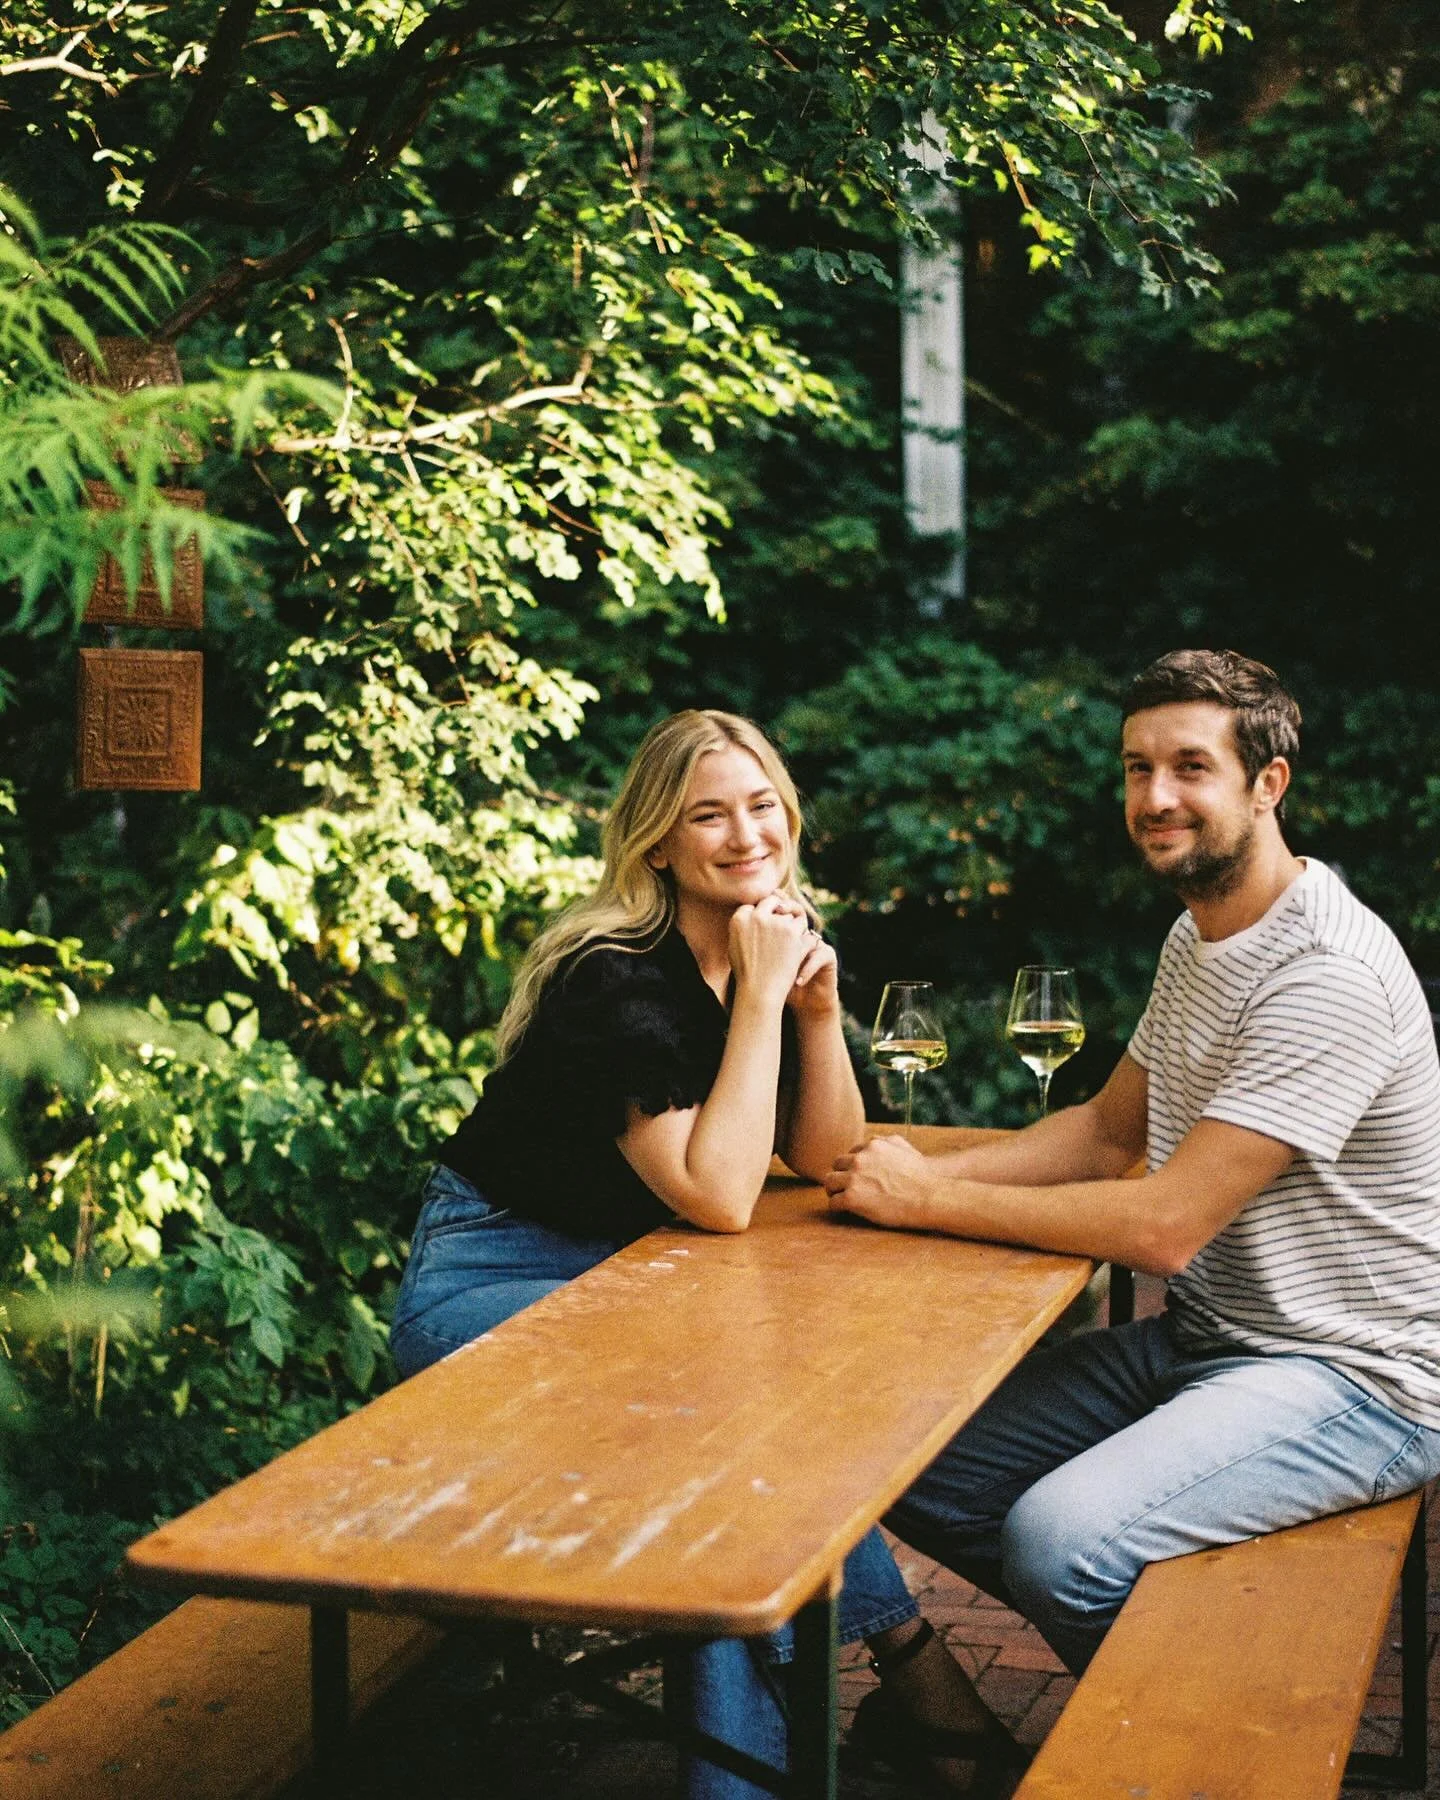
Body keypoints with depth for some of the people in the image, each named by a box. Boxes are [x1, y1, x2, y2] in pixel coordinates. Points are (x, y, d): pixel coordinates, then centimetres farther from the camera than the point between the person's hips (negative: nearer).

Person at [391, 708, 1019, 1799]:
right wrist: (761, 994, -27)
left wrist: (818, 1003, -11)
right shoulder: (616, 977, -23)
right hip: (486, 1282, -7)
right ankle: (899, 1640, -15)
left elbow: (823, 1160, 4)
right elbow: (719, 1197, -30)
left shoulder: (779, 941, 1)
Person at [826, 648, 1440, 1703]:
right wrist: (925, 1173, -2)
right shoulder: (1198, 936, 9)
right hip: (1199, 1336, 9)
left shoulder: (1329, 974, -23)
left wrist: (929, 1200, -17)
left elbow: (1164, 1226, -25)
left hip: (1353, 1377, -9)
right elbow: (1109, 1131, 15)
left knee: (1058, 1539, -29)